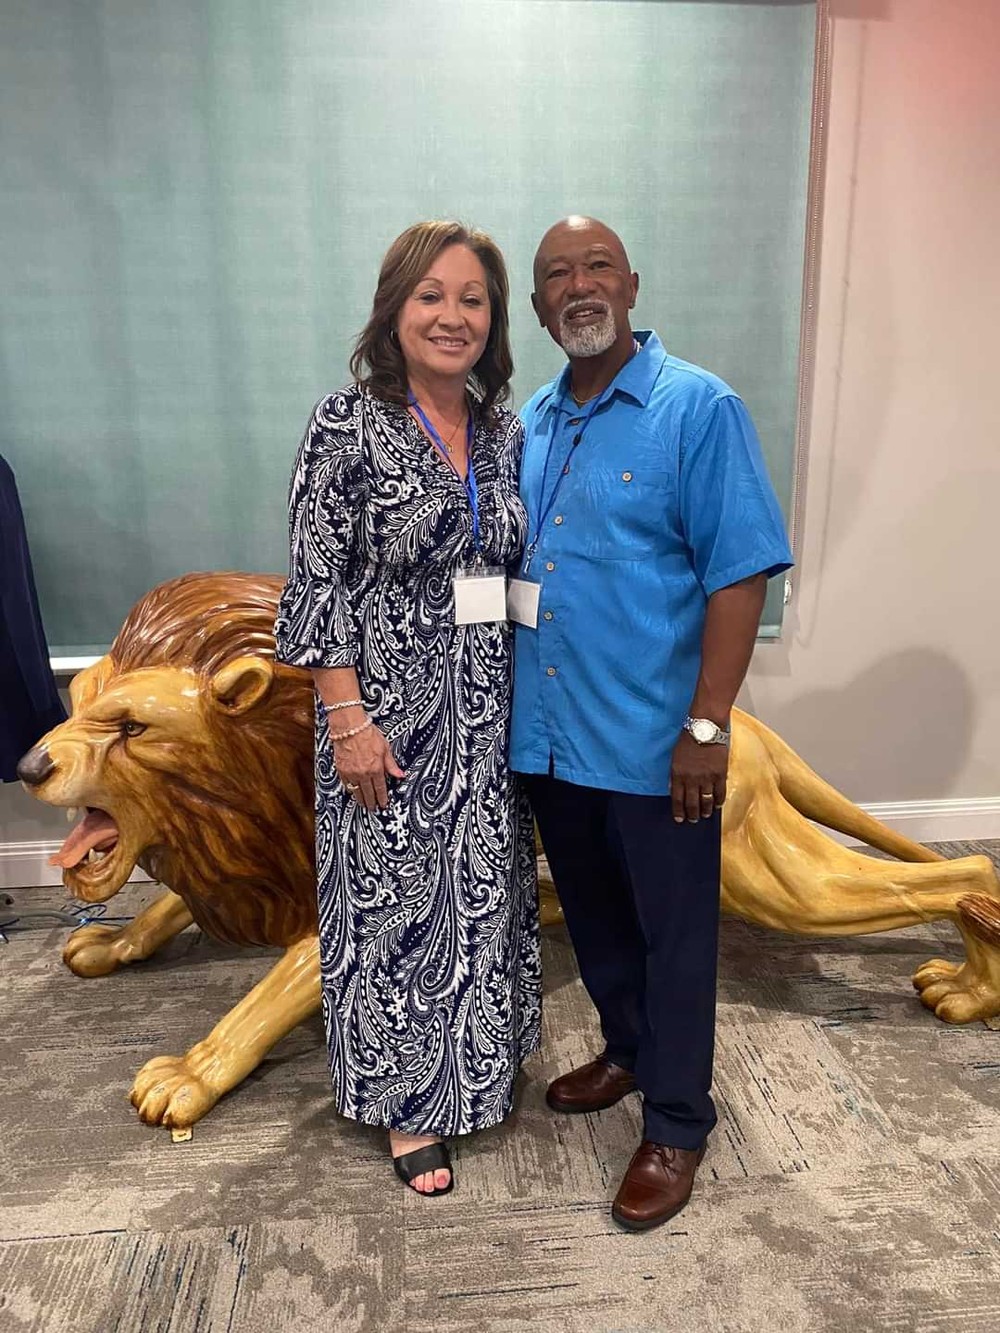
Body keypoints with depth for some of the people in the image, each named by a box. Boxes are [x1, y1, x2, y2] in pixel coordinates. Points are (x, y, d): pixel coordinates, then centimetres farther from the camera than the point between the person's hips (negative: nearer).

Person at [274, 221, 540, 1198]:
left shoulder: (504, 431, 6)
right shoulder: (348, 424, -10)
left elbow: (514, 567, 12)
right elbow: (317, 581, -12)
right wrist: (348, 719, -15)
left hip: (488, 712, 6)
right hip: (390, 710, -5)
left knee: (482, 889, 18)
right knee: (394, 899, 9)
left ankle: (471, 1058, 43)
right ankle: (405, 1099, 30)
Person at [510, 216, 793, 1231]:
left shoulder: (699, 409, -9)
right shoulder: (529, 423, 9)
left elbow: (740, 575, -13)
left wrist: (706, 727, -18)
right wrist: (513, 707, 10)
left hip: (653, 742, -6)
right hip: (551, 732, 6)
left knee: (673, 932, 10)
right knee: (593, 916, 21)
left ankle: (676, 1125, 29)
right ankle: (629, 1051, 45)